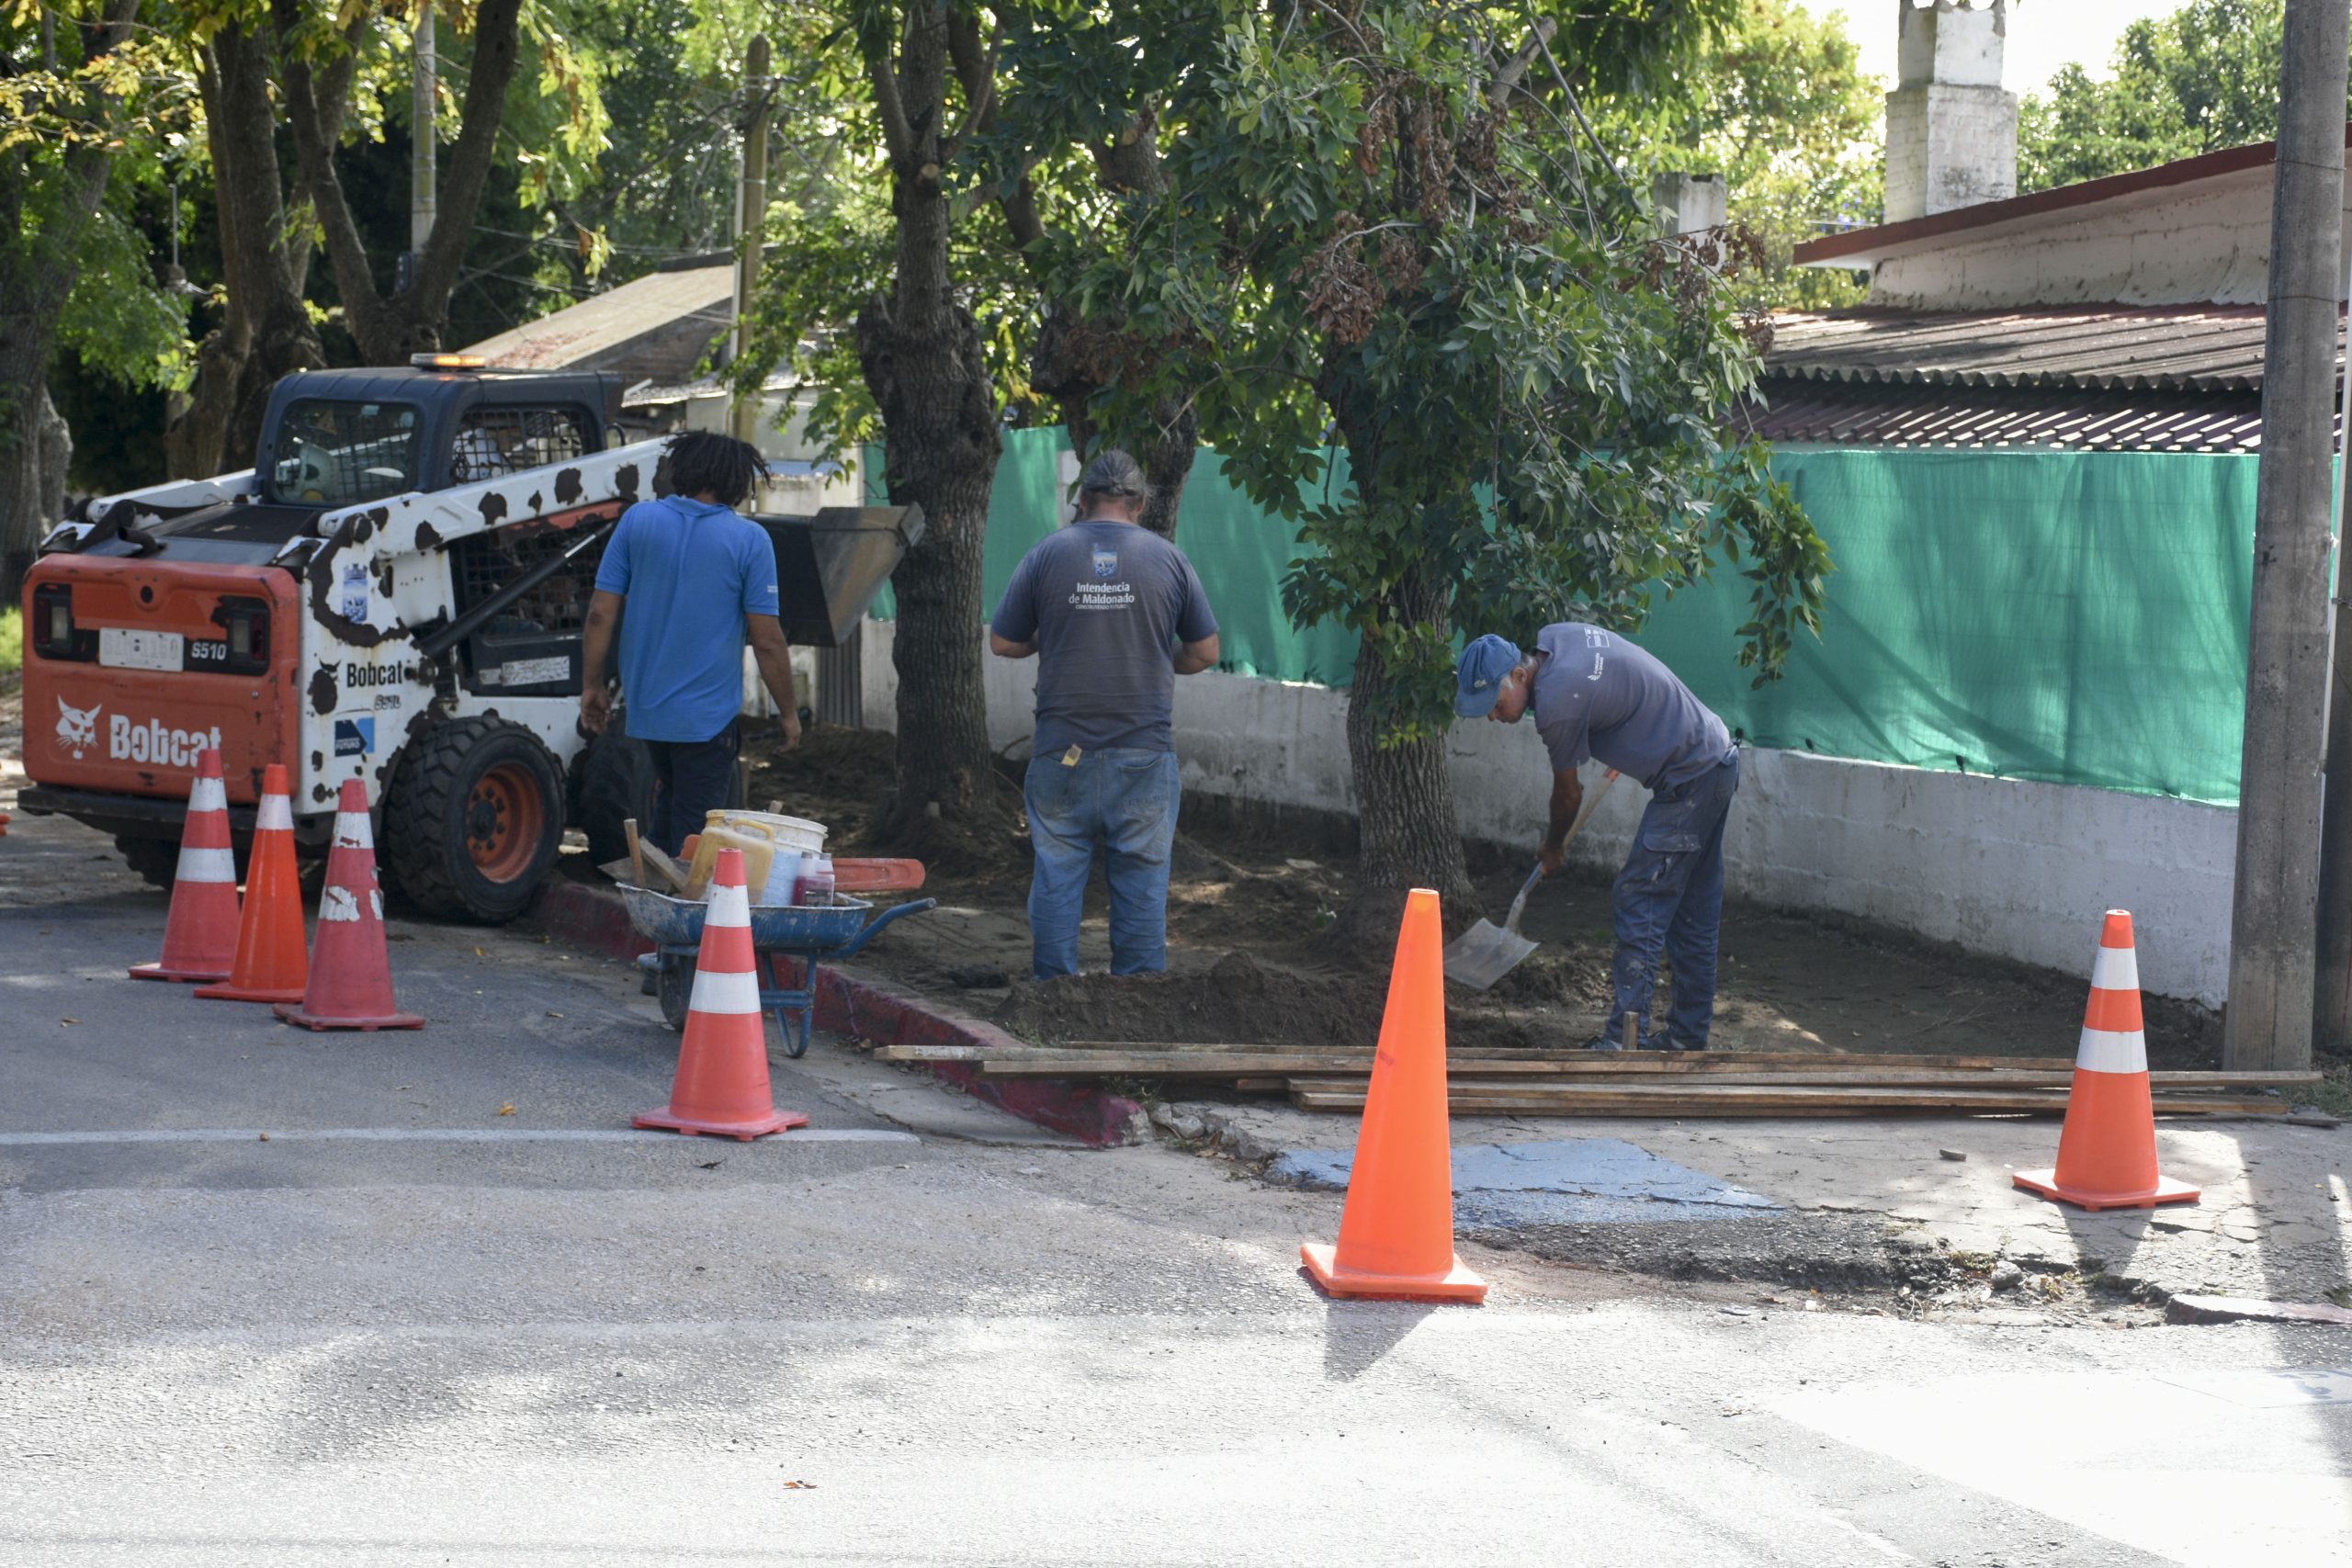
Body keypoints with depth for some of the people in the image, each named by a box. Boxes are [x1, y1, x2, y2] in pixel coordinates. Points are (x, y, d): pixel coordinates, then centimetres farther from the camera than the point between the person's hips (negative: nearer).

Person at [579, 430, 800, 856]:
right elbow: (767, 640, -9)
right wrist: (789, 712, 2)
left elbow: (601, 614, -2)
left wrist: (591, 686, 9)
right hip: (708, 716, -4)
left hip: (645, 706, 4)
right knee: (694, 835, 4)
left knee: (668, 809, 25)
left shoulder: (637, 521, 0)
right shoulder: (749, 540, -9)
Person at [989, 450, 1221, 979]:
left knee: (1056, 879, 7)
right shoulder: (1168, 559, 1)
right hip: (1143, 752, 0)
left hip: (1062, 751, 0)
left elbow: (1002, 643, 5)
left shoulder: (1047, 554, -1)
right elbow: (1205, 652, 7)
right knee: (1141, 881, 5)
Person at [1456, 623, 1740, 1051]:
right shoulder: (1555, 636, 1)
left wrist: (1553, 849, 11)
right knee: (1693, 914, 14)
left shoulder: (1557, 702, -24)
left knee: (1638, 907, -9)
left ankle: (1624, 1039, -10)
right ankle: (1689, 1035, 21)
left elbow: (1568, 794, -8)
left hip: (1687, 783, -10)